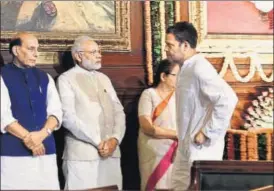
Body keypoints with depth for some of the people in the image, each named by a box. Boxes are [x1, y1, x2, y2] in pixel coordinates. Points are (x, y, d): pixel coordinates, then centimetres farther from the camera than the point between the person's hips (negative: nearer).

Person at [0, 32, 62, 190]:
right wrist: (28, 138, -14)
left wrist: (42, 133, -12)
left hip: (45, 150, 4)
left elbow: (56, 111, 6)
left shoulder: (45, 78, 15)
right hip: (14, 152, -4)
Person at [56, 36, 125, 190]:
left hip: (111, 150, 5)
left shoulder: (104, 78, 18)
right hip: (82, 153, -5)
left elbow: (119, 111, 13)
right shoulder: (66, 79, 0)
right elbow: (68, 117, -10)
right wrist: (98, 142, -12)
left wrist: (115, 139, -4)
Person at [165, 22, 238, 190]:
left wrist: (207, 133, -23)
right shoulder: (186, 68, 10)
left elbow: (228, 99, -30)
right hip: (186, 147, 10)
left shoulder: (199, 68, -19)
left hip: (201, 149, -10)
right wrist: (184, 138, 12)